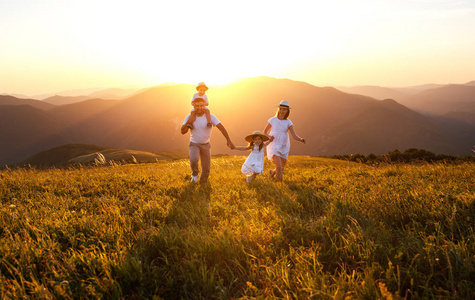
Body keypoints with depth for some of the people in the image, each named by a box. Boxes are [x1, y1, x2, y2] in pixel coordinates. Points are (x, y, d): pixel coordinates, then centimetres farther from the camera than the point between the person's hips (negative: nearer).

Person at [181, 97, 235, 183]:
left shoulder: (210, 116, -18)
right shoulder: (189, 117, -14)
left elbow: (221, 127, -24)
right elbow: (183, 131, -19)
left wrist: (229, 141, -35)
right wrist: (189, 120, -32)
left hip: (205, 145, 1)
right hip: (194, 144, -1)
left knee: (206, 169, 0)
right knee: (194, 160, -31)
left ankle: (202, 183, 29)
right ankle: (195, 173, 2)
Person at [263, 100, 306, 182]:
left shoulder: (288, 122, -1)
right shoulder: (272, 120, -3)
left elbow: (295, 136, -10)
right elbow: (265, 132, 7)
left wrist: (301, 139, -32)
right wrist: (269, 137, -16)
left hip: (283, 147, 3)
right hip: (274, 147, -3)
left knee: (281, 169, 12)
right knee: (279, 167, -19)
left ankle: (272, 172, 45)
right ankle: (280, 182, 8)